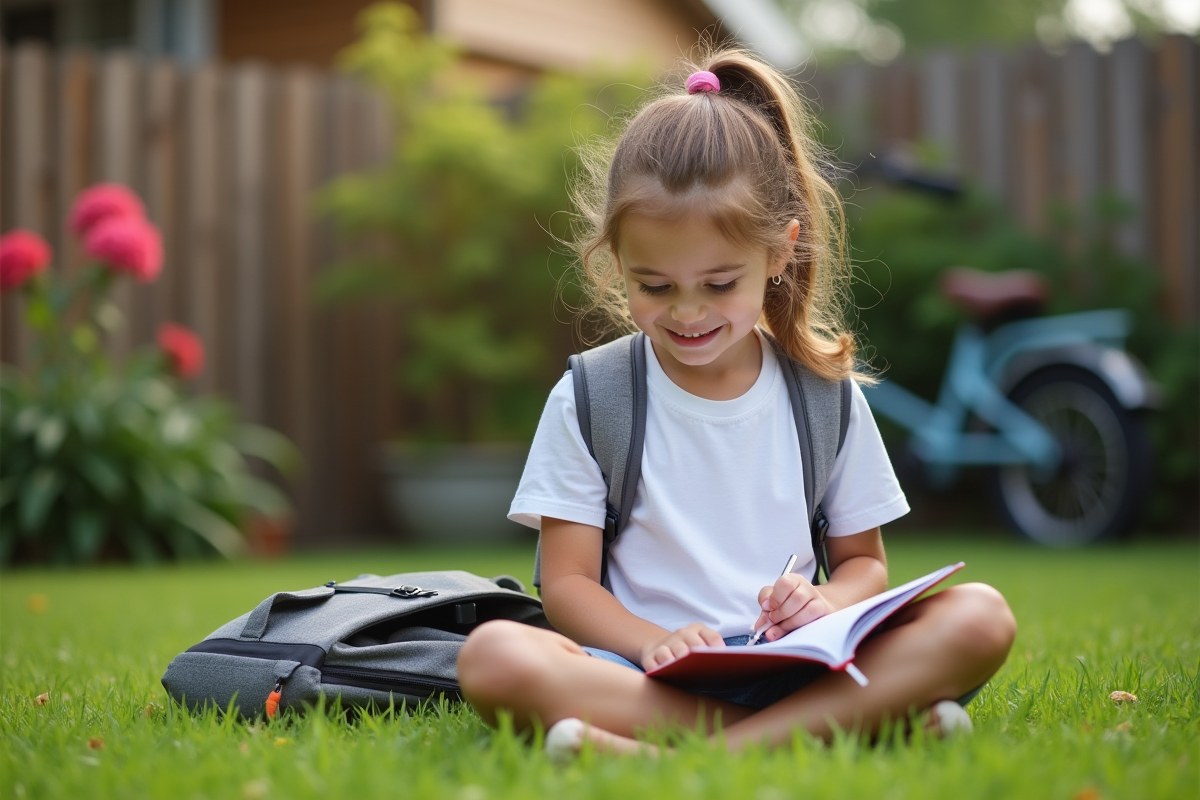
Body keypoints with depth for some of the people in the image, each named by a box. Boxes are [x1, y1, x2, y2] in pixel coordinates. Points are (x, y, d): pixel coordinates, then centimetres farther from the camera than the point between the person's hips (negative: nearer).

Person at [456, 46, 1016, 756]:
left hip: (795, 664, 2)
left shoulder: (827, 394, 9)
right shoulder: (588, 401, 4)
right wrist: (656, 644, -20)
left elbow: (864, 560, 16)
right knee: (493, 657, -33)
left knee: (981, 618, -21)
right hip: (646, 670, -1)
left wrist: (827, 606, -9)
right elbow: (568, 582, 1)